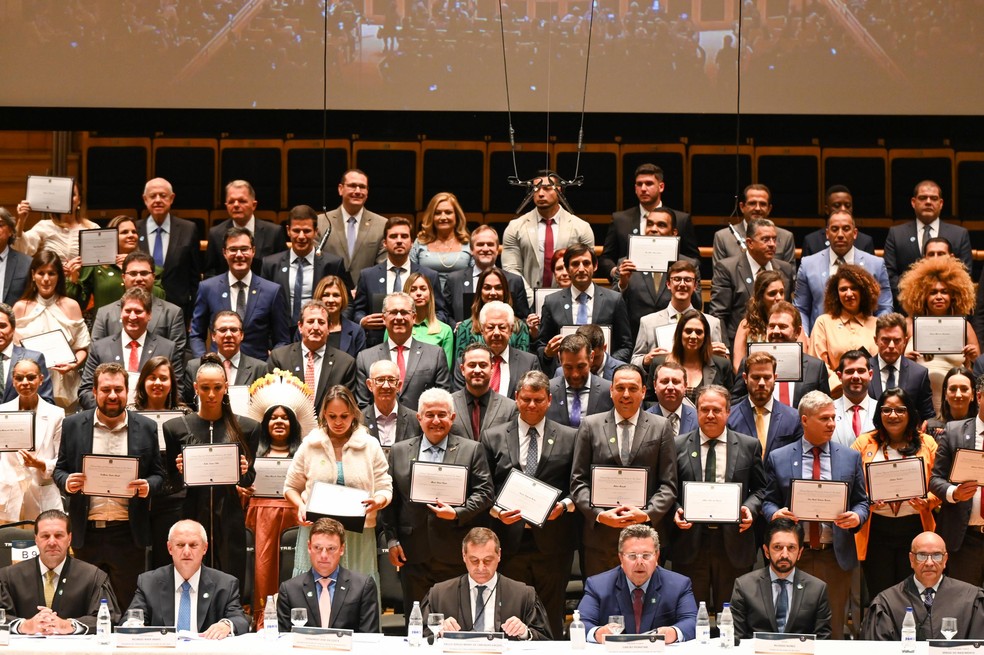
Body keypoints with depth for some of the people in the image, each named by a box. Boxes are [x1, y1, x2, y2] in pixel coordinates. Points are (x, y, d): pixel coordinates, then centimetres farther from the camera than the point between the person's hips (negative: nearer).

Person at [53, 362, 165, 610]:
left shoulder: (146, 428, 4)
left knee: (128, 606, 4)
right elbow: (59, 469, 10)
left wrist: (147, 487, -14)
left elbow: (158, 474, 9)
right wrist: (66, 482, -13)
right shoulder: (73, 425, 5)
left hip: (128, 533, -1)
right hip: (86, 532, 1)